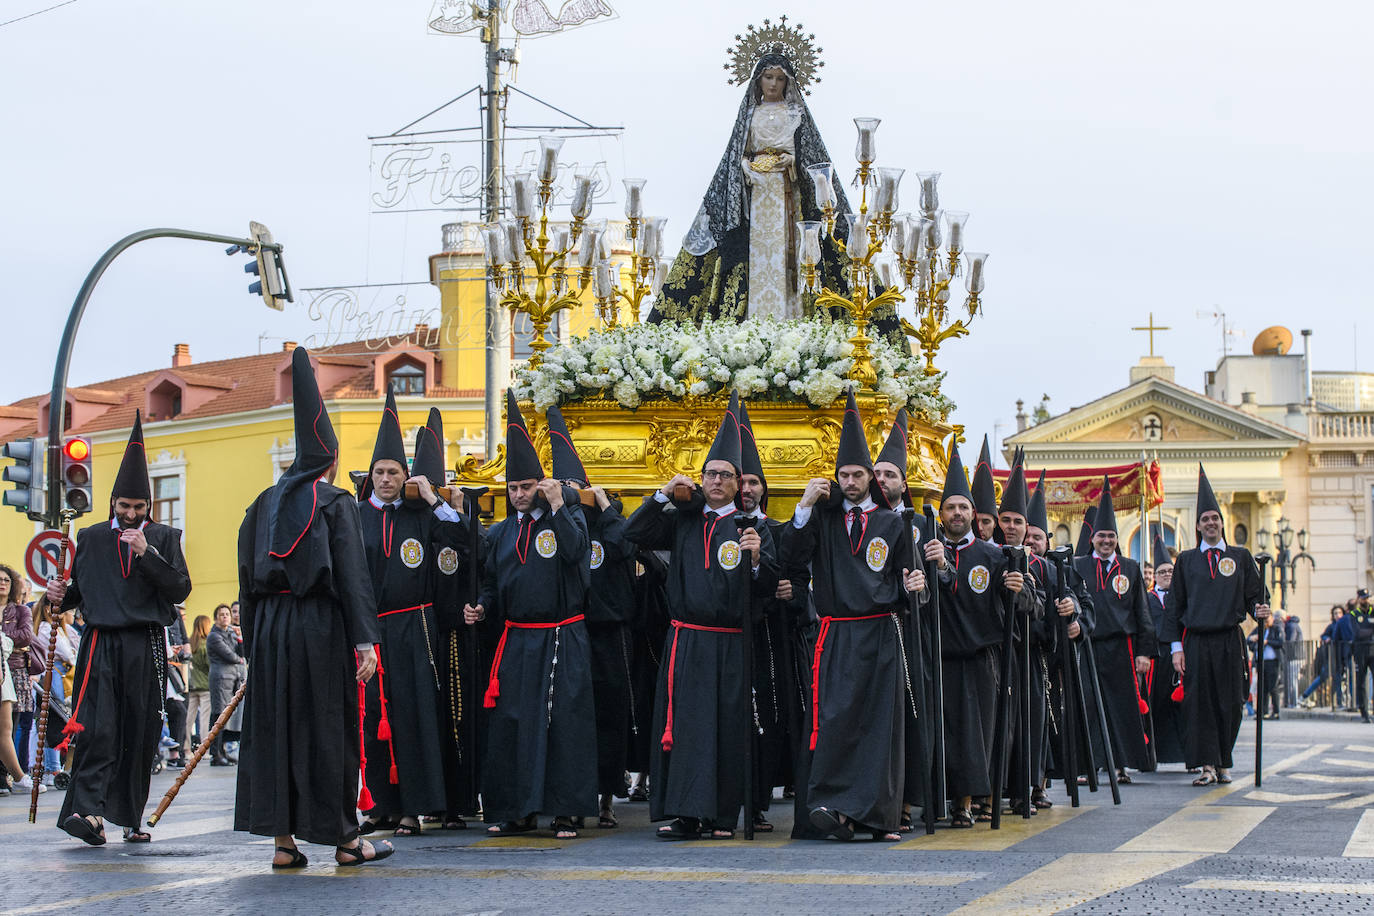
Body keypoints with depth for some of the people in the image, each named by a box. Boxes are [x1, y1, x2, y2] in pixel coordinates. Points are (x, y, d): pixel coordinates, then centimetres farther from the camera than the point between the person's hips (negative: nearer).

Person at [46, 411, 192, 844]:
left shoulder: (164, 538, 9)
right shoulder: (91, 538, 14)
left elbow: (181, 588, -2)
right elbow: (79, 589, 18)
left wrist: (147, 553, -12)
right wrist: (60, 596, -4)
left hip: (145, 647, 0)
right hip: (100, 645, 0)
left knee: (141, 734, 2)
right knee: (97, 728, -14)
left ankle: (132, 817, 12)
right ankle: (88, 810, -23)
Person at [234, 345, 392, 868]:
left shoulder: (264, 504, 10)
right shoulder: (336, 505, -4)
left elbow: (247, 576, 11)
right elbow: (353, 575, -12)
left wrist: (253, 640, 15)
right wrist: (365, 640, -14)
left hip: (271, 628, 4)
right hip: (322, 628, -4)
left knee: (273, 727, 6)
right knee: (328, 727, 1)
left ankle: (283, 839, 4)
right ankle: (344, 839, 5)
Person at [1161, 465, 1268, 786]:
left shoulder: (1241, 557, 11)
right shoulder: (1186, 561, 10)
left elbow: (1253, 595, 11)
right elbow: (1174, 605, 8)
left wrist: (1259, 610, -14)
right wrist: (1176, 647, 0)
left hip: (1230, 640, 0)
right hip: (1196, 642, 0)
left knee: (1230, 704, 1)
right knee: (1199, 702, -6)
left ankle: (1223, 763, 13)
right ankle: (1207, 765, -6)